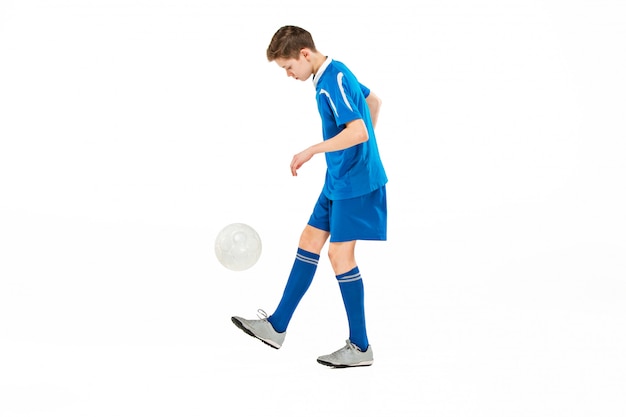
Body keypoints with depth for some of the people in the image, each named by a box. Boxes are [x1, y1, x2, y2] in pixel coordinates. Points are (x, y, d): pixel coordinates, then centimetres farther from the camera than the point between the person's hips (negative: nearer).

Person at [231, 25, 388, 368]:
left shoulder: (333, 82, -21)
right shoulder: (333, 74, 10)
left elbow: (358, 132, -31)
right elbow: (374, 101, 24)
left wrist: (311, 151, -27)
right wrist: (363, 152, 26)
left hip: (355, 183, -10)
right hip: (338, 180, 10)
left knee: (340, 253, -7)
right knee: (309, 243, 11)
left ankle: (360, 348, 4)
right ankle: (276, 326, 18)